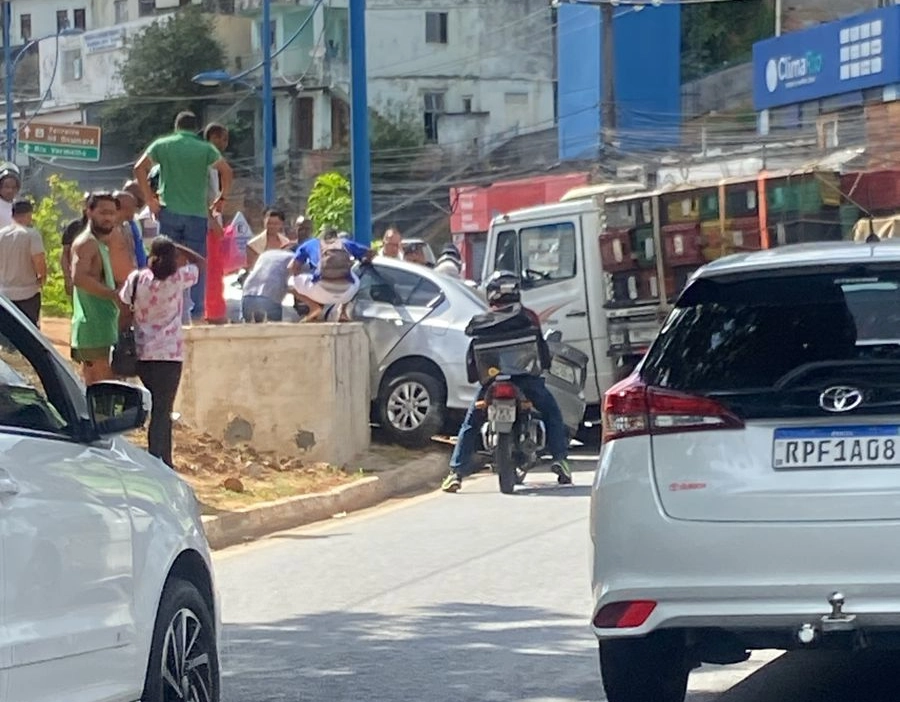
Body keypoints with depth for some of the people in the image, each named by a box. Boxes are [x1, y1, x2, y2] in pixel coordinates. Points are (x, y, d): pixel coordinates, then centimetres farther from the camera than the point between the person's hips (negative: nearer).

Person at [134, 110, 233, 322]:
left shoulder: (162, 145, 6)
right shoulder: (205, 149, 2)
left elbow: (139, 168, -1)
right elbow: (227, 172, -6)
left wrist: (150, 199, 2)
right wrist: (222, 197, 7)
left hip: (169, 212, 1)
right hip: (197, 214, -1)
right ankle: (197, 311, 2)